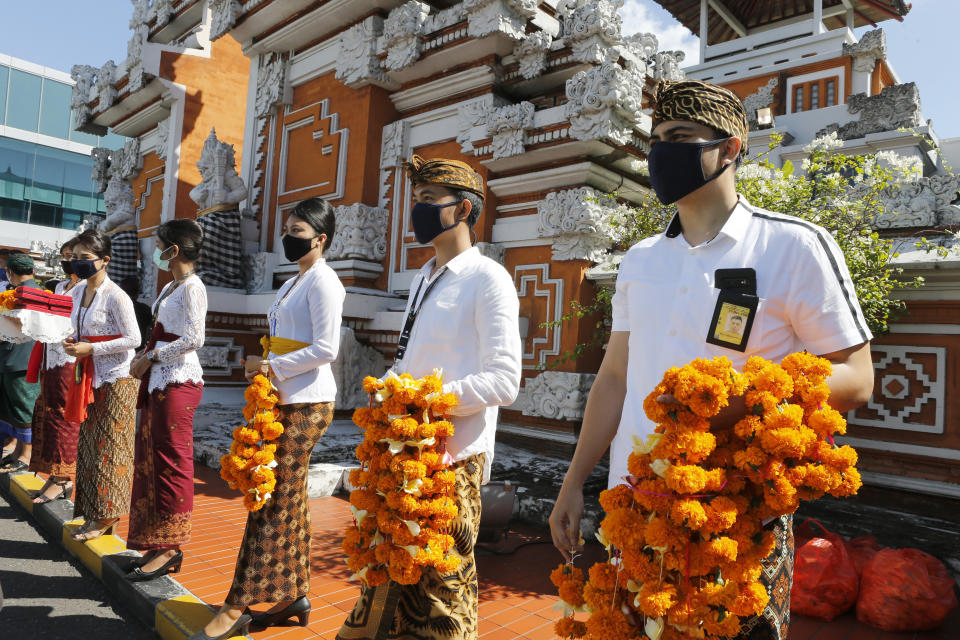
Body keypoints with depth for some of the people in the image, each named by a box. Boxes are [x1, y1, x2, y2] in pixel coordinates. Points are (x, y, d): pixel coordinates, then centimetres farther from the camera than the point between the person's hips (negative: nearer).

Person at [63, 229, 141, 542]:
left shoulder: (115, 296, -14)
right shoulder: (77, 292, 10)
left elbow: (133, 339, -17)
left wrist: (91, 348, -18)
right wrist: (72, 343, 2)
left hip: (116, 378, -8)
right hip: (90, 378, 8)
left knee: (109, 446, -2)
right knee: (89, 442, 11)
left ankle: (106, 516, 7)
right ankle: (93, 514, 22)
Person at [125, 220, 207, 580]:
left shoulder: (192, 287, -10)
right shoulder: (170, 287, 18)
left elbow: (193, 339, -18)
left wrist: (150, 357, -11)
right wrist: (144, 359, 6)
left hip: (178, 382, -10)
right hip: (159, 381, 10)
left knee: (172, 462, -4)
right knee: (151, 460, 11)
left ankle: (170, 548, 6)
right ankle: (159, 545, 20)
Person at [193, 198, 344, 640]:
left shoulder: (322, 281, -9)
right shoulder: (292, 284, 19)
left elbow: (326, 349, -17)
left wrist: (273, 367, -12)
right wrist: (262, 367, 7)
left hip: (305, 404, -9)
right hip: (285, 400, 9)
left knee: (274, 501, -4)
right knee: (288, 499, 12)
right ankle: (294, 595, 22)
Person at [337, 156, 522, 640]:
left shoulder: (487, 279, -9)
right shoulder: (422, 280, 16)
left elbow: (503, 381, -17)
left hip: (451, 460, -8)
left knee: (441, 586, 4)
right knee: (389, 577, 18)